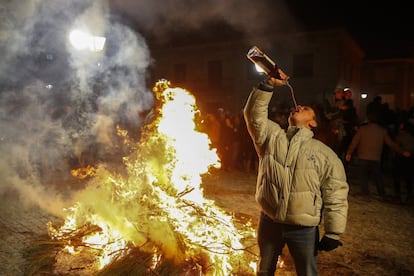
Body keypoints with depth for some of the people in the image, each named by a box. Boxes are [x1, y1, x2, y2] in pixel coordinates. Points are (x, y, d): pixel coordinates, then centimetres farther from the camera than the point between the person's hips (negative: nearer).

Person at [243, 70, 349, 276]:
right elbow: (254, 114, -8)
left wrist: (333, 233, -7)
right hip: (269, 221, 2)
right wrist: (268, 85, -16)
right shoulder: (272, 136, 2)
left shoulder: (325, 154, -6)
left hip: (304, 229, -2)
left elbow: (335, 196, -6)